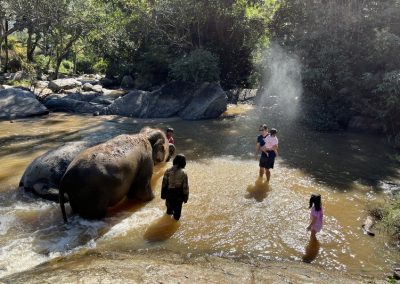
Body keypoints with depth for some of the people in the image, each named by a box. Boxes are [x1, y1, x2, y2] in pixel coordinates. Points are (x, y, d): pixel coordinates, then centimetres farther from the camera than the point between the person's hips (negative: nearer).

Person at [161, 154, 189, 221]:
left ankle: (169, 211, 56)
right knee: (178, 207, 23)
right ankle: (176, 216, 42)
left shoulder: (168, 171, -17)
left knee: (169, 203, 31)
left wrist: (163, 194, 4)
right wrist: (185, 196, -3)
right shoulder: (183, 174, -24)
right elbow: (185, 186, -17)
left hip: (169, 193, 3)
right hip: (178, 194, -3)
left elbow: (164, 183, -9)